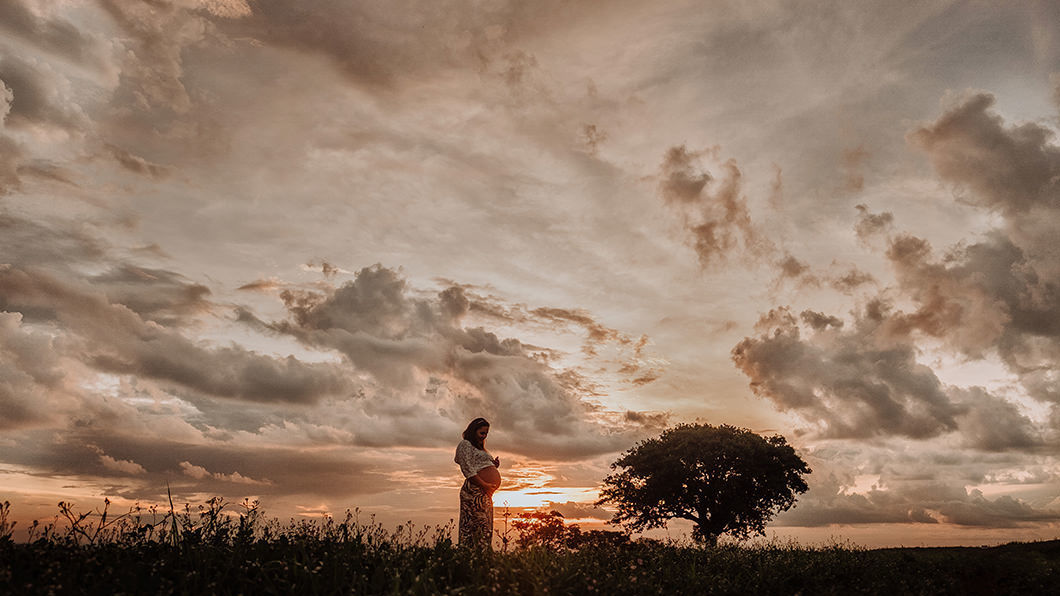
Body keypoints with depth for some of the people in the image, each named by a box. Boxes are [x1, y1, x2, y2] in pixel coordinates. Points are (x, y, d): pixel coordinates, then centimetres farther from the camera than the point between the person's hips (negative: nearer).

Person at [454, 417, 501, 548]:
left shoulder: (478, 448, 27)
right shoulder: (465, 444, -2)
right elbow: (468, 471, -12)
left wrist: (494, 465, 12)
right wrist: (485, 485, -17)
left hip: (485, 493, 10)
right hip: (475, 491, -10)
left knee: (487, 530, 5)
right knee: (481, 527, -14)